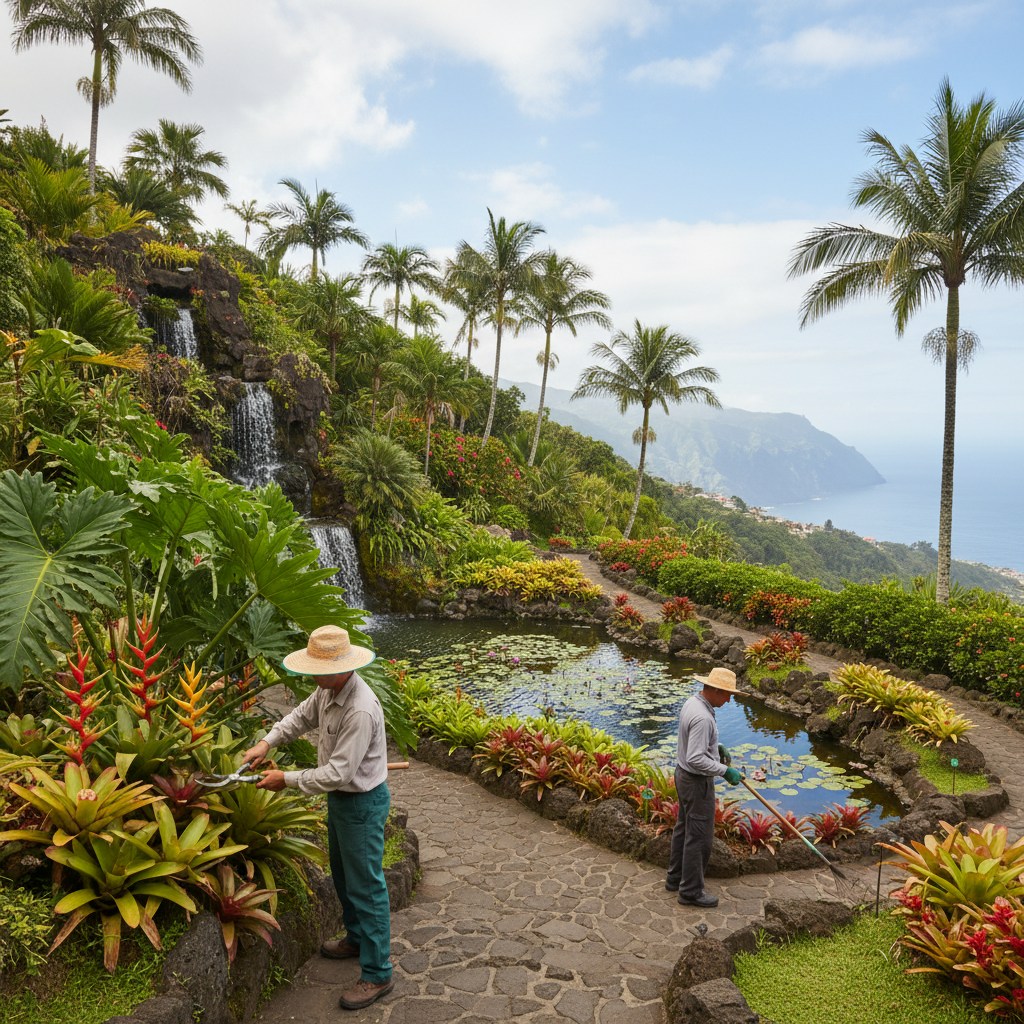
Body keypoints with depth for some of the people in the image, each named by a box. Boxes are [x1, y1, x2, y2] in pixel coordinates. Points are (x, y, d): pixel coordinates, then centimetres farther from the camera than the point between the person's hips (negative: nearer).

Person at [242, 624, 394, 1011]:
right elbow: (302, 716, 14)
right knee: (342, 873, 26)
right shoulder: (328, 690, -6)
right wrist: (267, 742, -1)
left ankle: (377, 973, 16)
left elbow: (339, 773, -31)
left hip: (363, 802, -10)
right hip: (340, 797, 10)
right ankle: (357, 939, 47)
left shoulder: (361, 711, -35)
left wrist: (288, 780, -22)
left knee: (366, 886, 2)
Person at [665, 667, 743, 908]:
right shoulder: (702, 717, -30)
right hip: (698, 782, -10)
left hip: (683, 775, 10)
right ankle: (691, 891, 16)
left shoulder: (692, 702, 2)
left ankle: (676, 878, 34)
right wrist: (725, 771, -24)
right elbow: (696, 759, -32)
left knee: (684, 829, 21)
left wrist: (716, 746, 11)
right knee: (699, 837, 3)